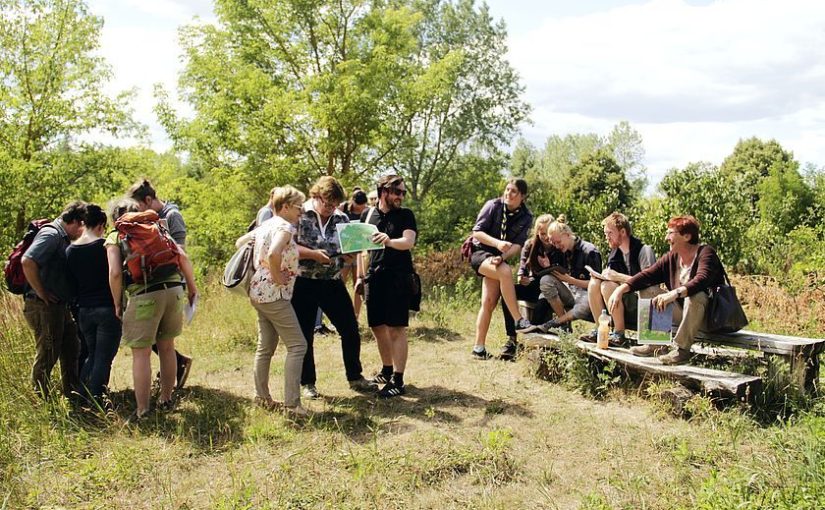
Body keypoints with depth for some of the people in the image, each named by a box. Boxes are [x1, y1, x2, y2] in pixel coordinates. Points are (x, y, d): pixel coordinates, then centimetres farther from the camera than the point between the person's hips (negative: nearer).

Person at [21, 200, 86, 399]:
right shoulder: (51, 234, -15)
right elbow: (27, 261, -28)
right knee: (47, 354, 0)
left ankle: (72, 394, 28)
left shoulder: (64, 238, 14)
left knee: (71, 349, 16)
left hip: (60, 306, 10)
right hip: (43, 307, -10)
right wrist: (41, 293, -21)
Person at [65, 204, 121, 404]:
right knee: (104, 358, 1)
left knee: (92, 355, 21)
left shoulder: (70, 250, 5)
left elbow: (71, 281, 11)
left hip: (84, 310, 6)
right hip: (107, 309, -6)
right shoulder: (105, 245, -11)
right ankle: (95, 403, 2)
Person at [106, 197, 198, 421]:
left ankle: (142, 410, 5)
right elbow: (182, 256, 9)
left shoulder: (114, 238, 9)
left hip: (143, 295, -4)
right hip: (174, 290, 4)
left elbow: (115, 273, -5)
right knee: (167, 347, 18)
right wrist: (191, 287, 17)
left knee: (141, 353, 4)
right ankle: (166, 399, 29)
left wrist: (117, 304, 6)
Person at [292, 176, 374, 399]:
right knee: (305, 335, 7)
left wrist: (350, 252, -9)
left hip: (333, 283, 4)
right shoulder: (299, 215, -7)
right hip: (303, 284, -4)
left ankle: (355, 377, 22)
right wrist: (313, 254, -22)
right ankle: (307, 383, 22)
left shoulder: (342, 218, 6)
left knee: (350, 329, 6)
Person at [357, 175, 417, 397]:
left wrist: (389, 241, -37)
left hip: (398, 277, -4)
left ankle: (398, 381, -2)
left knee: (396, 328, -6)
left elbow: (409, 241, -17)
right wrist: (360, 275, 12)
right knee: (378, 326, 11)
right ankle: (386, 370, 29)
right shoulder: (368, 214, 11)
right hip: (374, 276, 5)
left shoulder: (405, 215, 0)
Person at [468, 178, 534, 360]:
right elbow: (477, 232, -11)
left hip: (498, 258, 4)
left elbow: (518, 244, -7)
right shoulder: (493, 205, -8)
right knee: (505, 271, -34)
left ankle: (479, 348, 0)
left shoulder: (526, 217, 0)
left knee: (489, 302, -6)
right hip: (480, 252, -4)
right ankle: (519, 321, -32)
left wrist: (503, 256, -26)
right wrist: (498, 243, -27)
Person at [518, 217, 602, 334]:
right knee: (546, 280, -19)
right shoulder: (563, 252, 9)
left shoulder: (590, 251, -11)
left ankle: (549, 325, -25)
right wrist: (549, 268, -10)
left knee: (587, 305, -41)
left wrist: (570, 280, -18)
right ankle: (564, 324, -18)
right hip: (570, 292, 6)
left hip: (586, 294, -6)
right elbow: (562, 277, 8)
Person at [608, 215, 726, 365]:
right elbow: (647, 275, -3)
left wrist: (674, 293, -48)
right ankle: (655, 343, -5)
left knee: (695, 296, -37)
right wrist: (622, 288, -19)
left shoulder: (705, 253, -15)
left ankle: (682, 348, -28)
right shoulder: (670, 258, 5)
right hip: (682, 313, 7)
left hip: (710, 315, -7)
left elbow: (701, 280, -34)